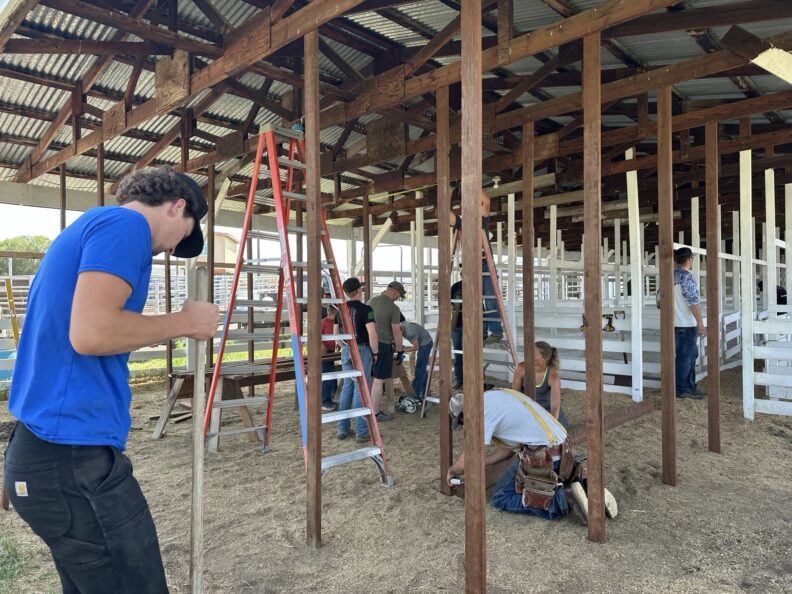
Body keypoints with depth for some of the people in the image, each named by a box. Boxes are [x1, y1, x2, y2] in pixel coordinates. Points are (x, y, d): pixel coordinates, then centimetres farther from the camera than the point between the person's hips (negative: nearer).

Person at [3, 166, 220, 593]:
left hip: (47, 450, 10)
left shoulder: (91, 225, 19)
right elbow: (91, 332, -24)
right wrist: (184, 322, -11)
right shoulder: (125, 224, -11)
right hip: (74, 455, -10)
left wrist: (165, 328, 19)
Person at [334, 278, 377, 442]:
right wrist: (374, 352, -7)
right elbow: (372, 334, -20)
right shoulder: (365, 309, -13)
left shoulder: (340, 310, 6)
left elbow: (335, 333, 13)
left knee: (347, 387, 14)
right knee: (361, 389, -1)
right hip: (362, 351, -6)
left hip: (346, 352, 6)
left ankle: (343, 429, 18)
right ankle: (361, 431, 5)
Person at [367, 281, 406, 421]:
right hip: (383, 345, -7)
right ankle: (375, 413, 6)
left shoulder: (371, 301, 9)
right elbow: (396, 331, -12)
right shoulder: (393, 308, -13)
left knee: (371, 378, 15)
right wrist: (400, 350, 1)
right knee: (379, 380, -1)